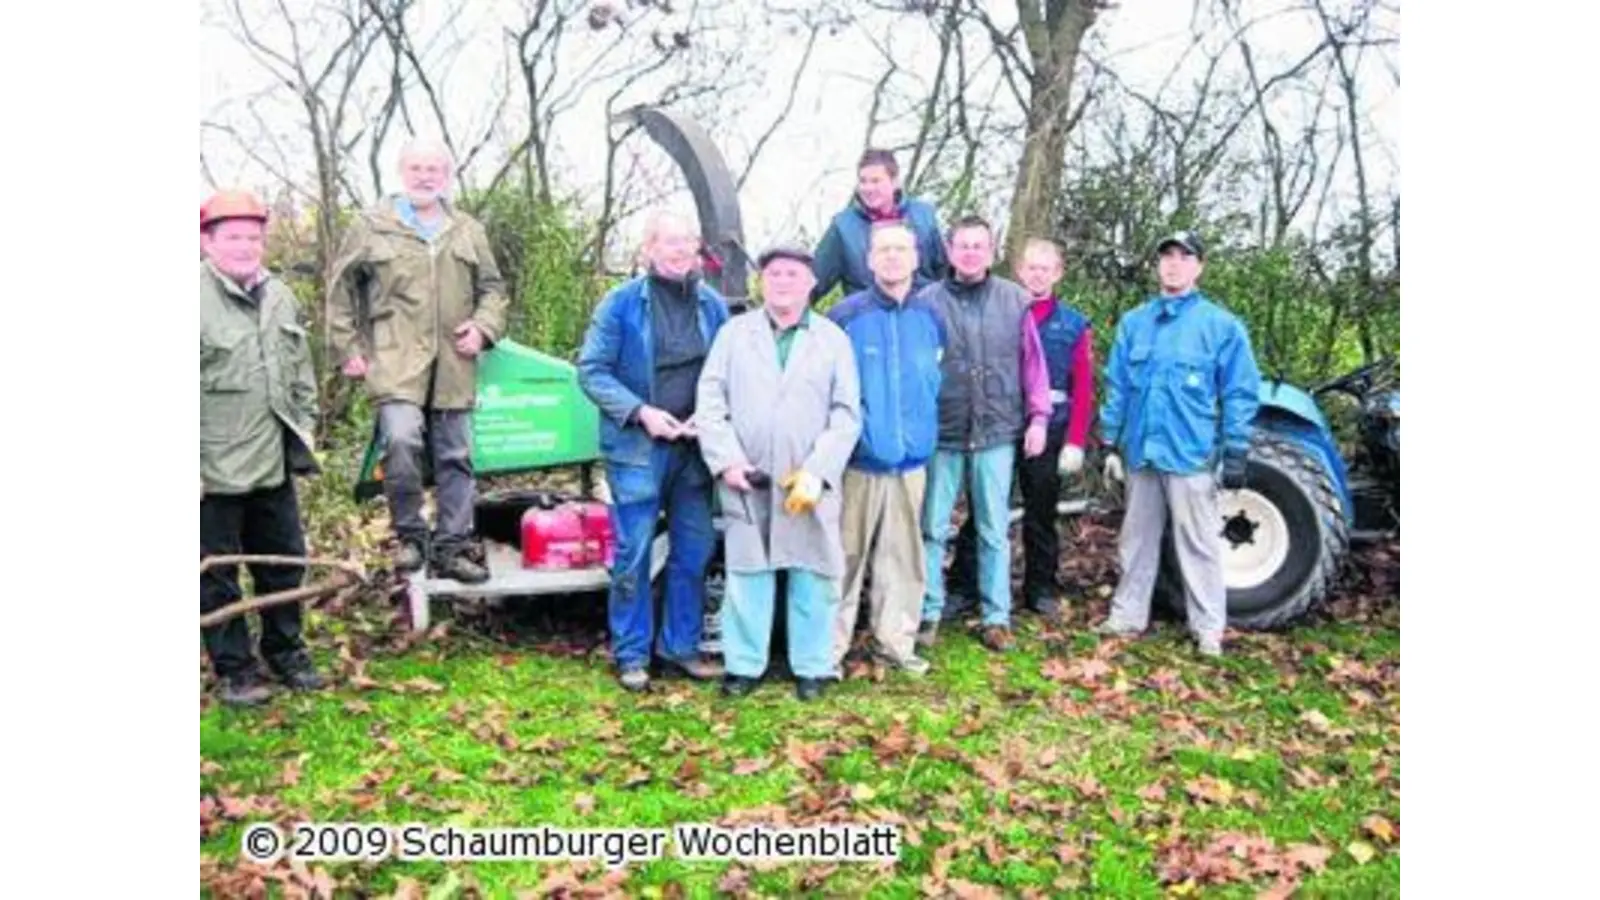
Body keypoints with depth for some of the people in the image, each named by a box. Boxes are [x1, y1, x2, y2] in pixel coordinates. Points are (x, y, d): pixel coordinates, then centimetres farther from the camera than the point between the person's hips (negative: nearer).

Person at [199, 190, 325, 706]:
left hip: (274, 464, 7)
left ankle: (285, 652, 32)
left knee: (284, 562, 16)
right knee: (218, 574, 5)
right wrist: (193, 465, -16)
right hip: (216, 469, -6)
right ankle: (234, 668, 19)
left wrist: (305, 427, 15)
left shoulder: (281, 297, 11)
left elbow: (302, 371, 22)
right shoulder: (201, 299, -12)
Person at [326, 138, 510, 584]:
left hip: (453, 366, 4)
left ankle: (452, 548, 17)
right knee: (401, 439, -24)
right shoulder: (372, 226, 7)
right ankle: (409, 534, -3)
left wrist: (483, 328, 1)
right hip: (396, 362, -3)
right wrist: (346, 348, 4)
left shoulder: (468, 231, 15)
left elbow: (492, 287, 20)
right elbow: (341, 287, 10)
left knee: (455, 458, 6)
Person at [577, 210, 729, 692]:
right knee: (633, 554, 1)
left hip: (695, 447, 4)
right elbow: (591, 370, -5)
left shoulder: (713, 305, 6)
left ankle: (680, 645, 25)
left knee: (695, 552, 10)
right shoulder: (622, 303, -4)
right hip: (637, 447, -4)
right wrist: (641, 411, -15)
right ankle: (631, 653, 14)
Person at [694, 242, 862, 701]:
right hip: (747, 482, 1)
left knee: (813, 576, 4)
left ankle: (811, 667, 17)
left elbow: (847, 414, 1)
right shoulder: (734, 332, 10)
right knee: (747, 573, 6)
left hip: (808, 483, 0)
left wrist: (817, 471, -11)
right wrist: (726, 460, -9)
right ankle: (744, 664, 18)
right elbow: (710, 401, 4)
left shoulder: (833, 339, 7)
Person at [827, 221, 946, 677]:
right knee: (847, 555, 0)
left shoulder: (930, 316, 7)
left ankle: (896, 640, 23)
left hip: (911, 456, 4)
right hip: (859, 456, -4)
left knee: (902, 555, 11)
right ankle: (830, 646, 10)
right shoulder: (846, 315, -5)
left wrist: (924, 430, 12)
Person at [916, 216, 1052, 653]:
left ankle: (997, 616, 20)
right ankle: (929, 611, 19)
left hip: (997, 434, 1)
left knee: (995, 531, 9)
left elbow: (1032, 362, 7)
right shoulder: (928, 301, -2)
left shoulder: (1015, 300, 3)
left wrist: (1038, 416, 2)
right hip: (941, 434, -1)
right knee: (932, 528, 6)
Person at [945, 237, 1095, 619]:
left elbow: (1083, 389, 1)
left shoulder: (1073, 324, 4)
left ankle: (1041, 590, 24)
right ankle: (963, 588, 11)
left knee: (1041, 514, 11)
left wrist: (1075, 443, -6)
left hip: (1048, 432, 1)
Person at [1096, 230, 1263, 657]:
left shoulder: (1221, 325, -2)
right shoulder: (1133, 322, 9)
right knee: (1136, 538, 14)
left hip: (1191, 454, -4)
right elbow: (1117, 386, 11)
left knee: (1198, 542, 1)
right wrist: (1112, 444, 9)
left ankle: (1208, 628, 10)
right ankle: (1128, 614, 25)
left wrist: (1235, 453, -6)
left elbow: (1240, 393, -3)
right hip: (1141, 452, 4)